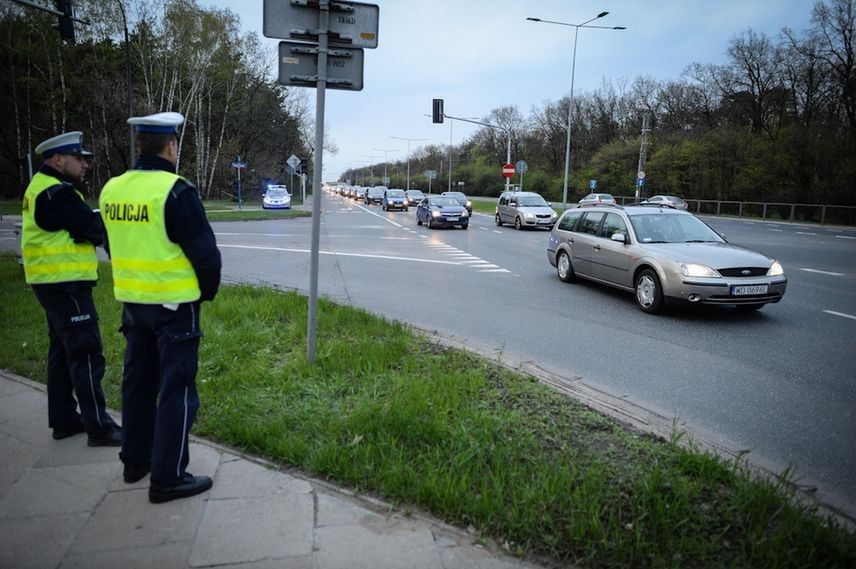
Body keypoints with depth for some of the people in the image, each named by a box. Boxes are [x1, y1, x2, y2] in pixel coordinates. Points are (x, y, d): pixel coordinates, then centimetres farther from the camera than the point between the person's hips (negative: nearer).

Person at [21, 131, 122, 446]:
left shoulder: (43, 188, 16)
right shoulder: (56, 193, -17)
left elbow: (80, 226, 11)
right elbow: (94, 227, -18)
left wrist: (97, 220, -6)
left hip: (54, 283, 11)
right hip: (65, 285, -11)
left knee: (63, 351, 16)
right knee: (87, 354, -7)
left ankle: (64, 419, 25)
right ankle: (98, 427, -2)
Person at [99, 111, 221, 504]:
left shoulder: (112, 189, 5)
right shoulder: (175, 191, -18)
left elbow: (114, 246, 14)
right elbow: (205, 251, -16)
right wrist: (207, 291, 1)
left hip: (133, 301, 7)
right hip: (174, 304, -7)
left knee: (138, 381, 19)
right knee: (177, 389, 1)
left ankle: (135, 460, 33)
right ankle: (167, 478, 7)